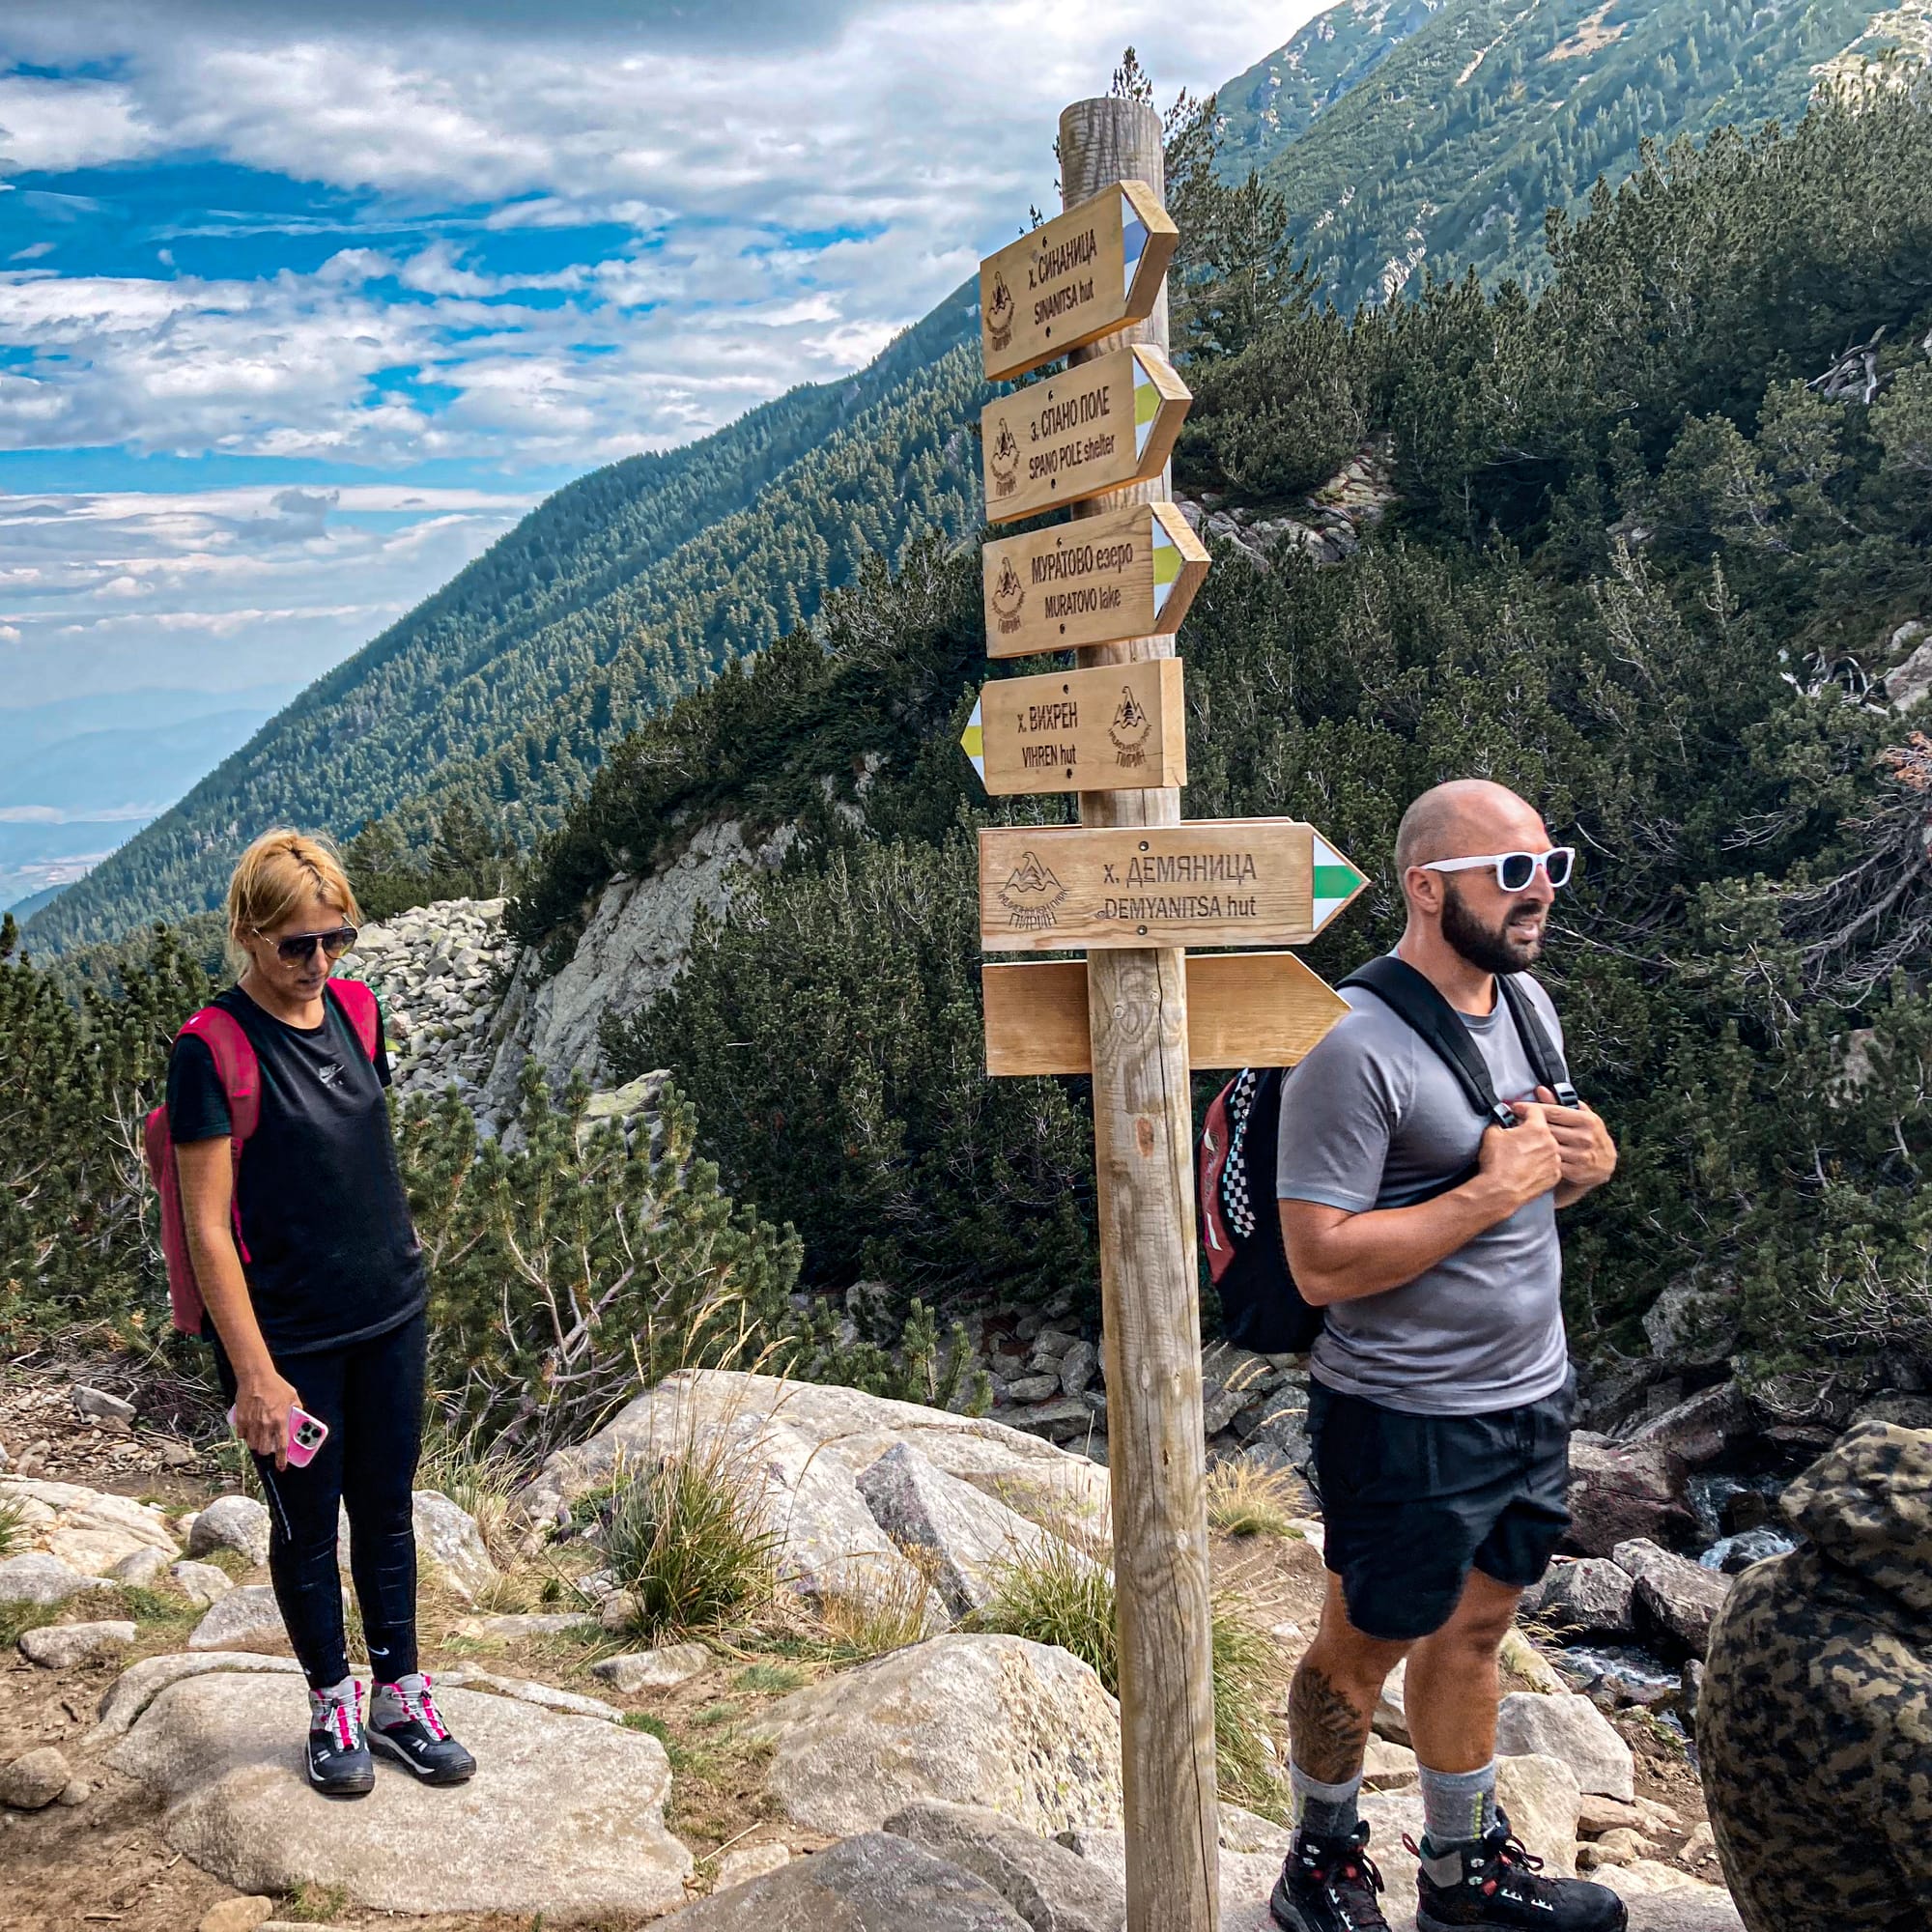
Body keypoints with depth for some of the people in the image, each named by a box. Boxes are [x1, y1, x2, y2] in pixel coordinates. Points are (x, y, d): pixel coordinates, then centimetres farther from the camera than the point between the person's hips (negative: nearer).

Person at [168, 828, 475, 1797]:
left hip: (388, 1316, 5)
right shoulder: (213, 1049, -17)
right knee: (307, 1527, 12)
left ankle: (399, 1699, 32)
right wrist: (255, 1375, -18)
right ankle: (332, 1705, 32)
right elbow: (209, 1226, -17)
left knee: (386, 1514, 16)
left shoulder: (355, 1011, 0)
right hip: (287, 1335, -5)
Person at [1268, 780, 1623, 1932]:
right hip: (1407, 1417, -7)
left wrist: (1590, 1161, -4)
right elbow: (1322, 1265, -26)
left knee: (1472, 1633, 20)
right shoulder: (1356, 1048, -23)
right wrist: (1493, 1191, -25)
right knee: (1363, 1651, 11)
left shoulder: (1529, 1002, 5)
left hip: (1533, 1395, 8)